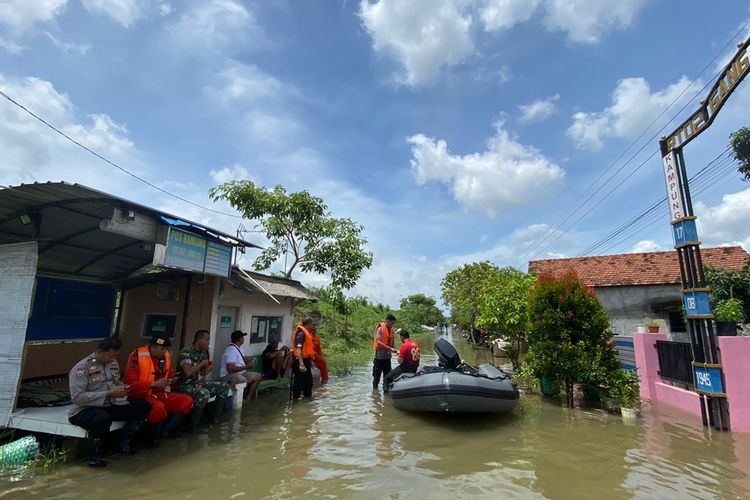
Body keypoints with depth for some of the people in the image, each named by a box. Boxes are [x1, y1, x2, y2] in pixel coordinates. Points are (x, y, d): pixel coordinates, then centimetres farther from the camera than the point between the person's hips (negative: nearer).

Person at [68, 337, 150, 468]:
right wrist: (108, 394, -23)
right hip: (85, 410, -7)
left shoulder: (113, 363, 5)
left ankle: (123, 442, 4)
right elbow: (77, 397, -22)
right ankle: (92, 455, -12)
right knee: (103, 418, -40)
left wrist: (122, 387, -2)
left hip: (110, 406, 7)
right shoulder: (82, 368, -16)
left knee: (143, 407, -6)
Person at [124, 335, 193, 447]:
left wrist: (170, 381, -3)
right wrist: (154, 384, -25)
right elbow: (130, 384, -20)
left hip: (160, 394, 7)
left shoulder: (166, 356, 2)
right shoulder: (137, 356, -18)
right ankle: (154, 437, -9)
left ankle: (165, 430, -3)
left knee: (187, 401, -5)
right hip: (141, 395, -7)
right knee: (159, 407, -36)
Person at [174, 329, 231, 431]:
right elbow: (187, 372, -29)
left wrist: (208, 368, -5)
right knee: (204, 393, -37)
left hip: (199, 383, 9)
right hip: (185, 385, -9)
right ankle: (191, 426, -22)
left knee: (224, 386, 1)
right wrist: (202, 364, -17)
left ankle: (214, 416, 9)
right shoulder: (186, 352, -18)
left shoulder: (204, 353, 7)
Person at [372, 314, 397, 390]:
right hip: (380, 355, -7)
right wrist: (390, 348, -26)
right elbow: (379, 342, -21)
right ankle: (375, 387, 14)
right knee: (377, 374, 2)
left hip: (387, 356, 7)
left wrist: (394, 350, 0)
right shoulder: (380, 329, -13)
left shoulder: (391, 329, 8)